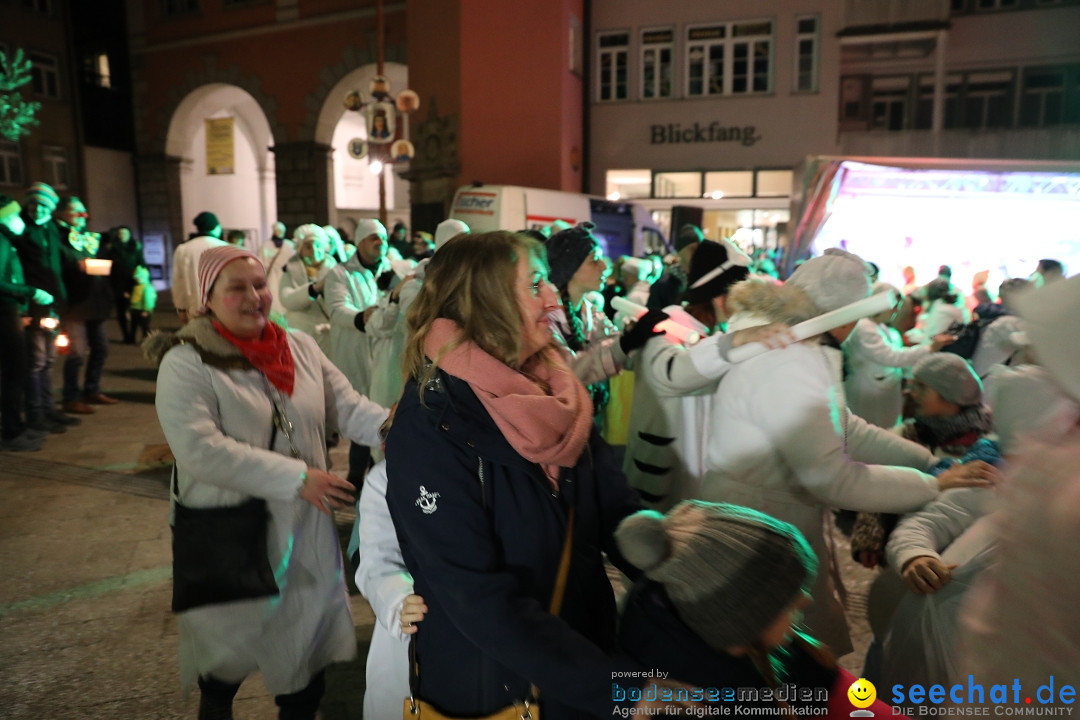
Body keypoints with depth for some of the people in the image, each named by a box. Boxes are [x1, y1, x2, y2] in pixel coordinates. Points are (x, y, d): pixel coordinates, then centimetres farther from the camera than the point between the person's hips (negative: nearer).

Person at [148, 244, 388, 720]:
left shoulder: (301, 348, 2)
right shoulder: (186, 363, -13)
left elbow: (346, 407, -2)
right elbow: (200, 450, -23)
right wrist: (297, 477, -26)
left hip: (305, 533, 4)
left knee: (309, 659, 16)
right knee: (228, 658, 18)